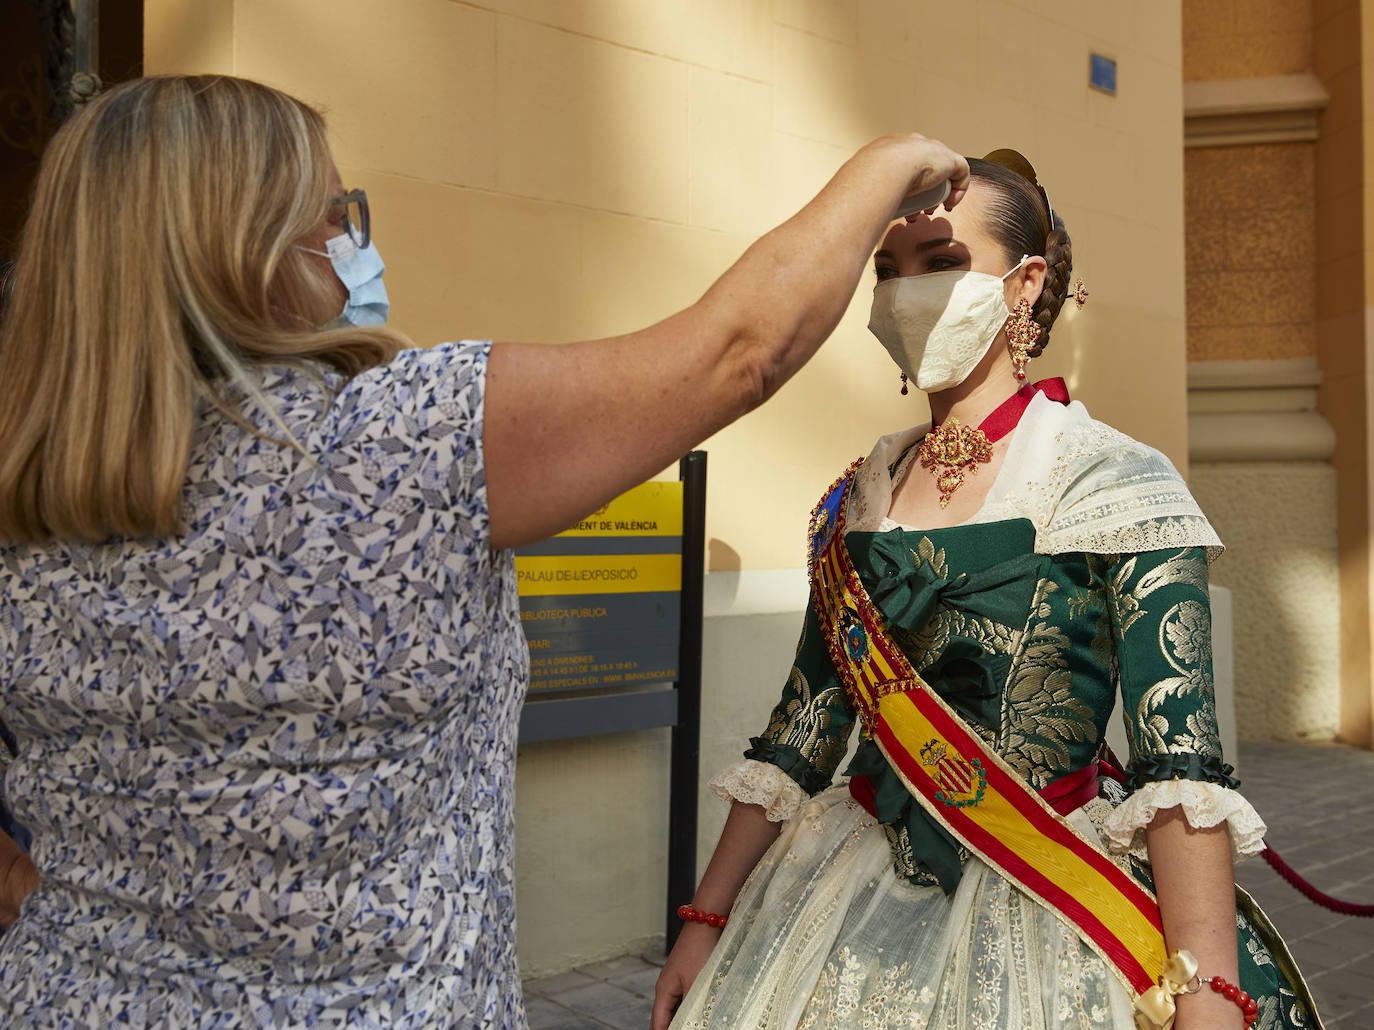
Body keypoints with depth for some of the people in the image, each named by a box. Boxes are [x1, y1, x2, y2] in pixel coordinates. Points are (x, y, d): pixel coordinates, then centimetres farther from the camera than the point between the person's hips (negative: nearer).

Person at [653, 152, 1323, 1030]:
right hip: (861, 902, 5)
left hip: (1050, 906, -4)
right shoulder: (861, 496, 4)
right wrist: (708, 919, 6)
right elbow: (803, 726, 6)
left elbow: (1181, 762, -19)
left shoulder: (1114, 483, -10)